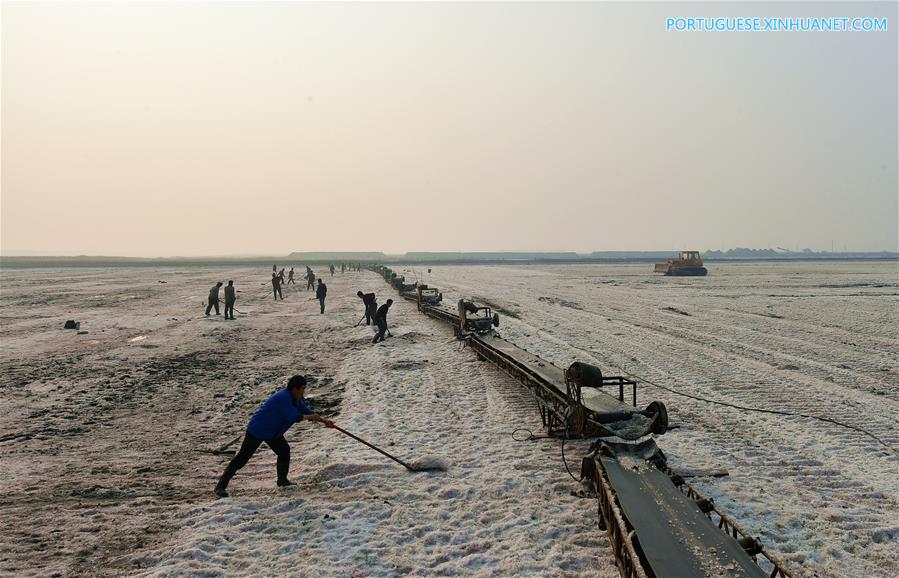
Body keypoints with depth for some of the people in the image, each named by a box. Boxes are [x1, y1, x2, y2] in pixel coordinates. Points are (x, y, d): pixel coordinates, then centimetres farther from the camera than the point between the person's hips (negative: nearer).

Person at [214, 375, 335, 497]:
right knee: (242, 458, -7)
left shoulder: (297, 399, 1)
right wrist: (310, 417, -15)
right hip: (257, 431, -9)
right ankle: (221, 486, -3)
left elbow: (307, 411, 9)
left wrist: (324, 420, 1)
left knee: (284, 450, -1)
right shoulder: (283, 398, -29)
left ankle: (282, 480, 15)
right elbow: (295, 417, -31)